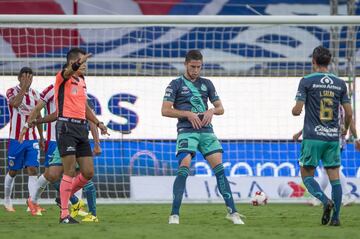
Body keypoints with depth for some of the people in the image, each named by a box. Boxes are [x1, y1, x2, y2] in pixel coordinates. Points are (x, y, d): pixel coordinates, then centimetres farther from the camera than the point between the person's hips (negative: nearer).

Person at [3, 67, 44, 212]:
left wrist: (41, 138, 20)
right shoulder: (12, 92, -4)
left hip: (32, 139, 3)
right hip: (16, 139, -3)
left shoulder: (35, 95, 8)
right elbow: (15, 103, -28)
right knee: (13, 171, 6)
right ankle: (7, 201, 24)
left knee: (33, 170, -10)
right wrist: (24, 87, -28)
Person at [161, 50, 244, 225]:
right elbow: (165, 110, -3)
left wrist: (212, 111, -4)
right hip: (186, 131, -4)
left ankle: (232, 212, -2)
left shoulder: (207, 84, 18)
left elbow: (220, 108, 20)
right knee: (184, 168, -20)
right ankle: (174, 215, -19)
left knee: (219, 169, -5)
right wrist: (188, 114, -13)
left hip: (206, 131, 4)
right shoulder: (176, 84, 5)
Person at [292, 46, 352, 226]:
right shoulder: (340, 83, 7)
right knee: (334, 177, 7)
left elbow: (297, 110, -8)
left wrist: (294, 110, 17)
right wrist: (345, 129, 28)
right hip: (333, 137, 3)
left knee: (307, 175, 6)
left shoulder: (307, 81, -4)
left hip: (313, 137, -3)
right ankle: (335, 217, 0)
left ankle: (326, 201, -18)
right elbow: (349, 112, 8)